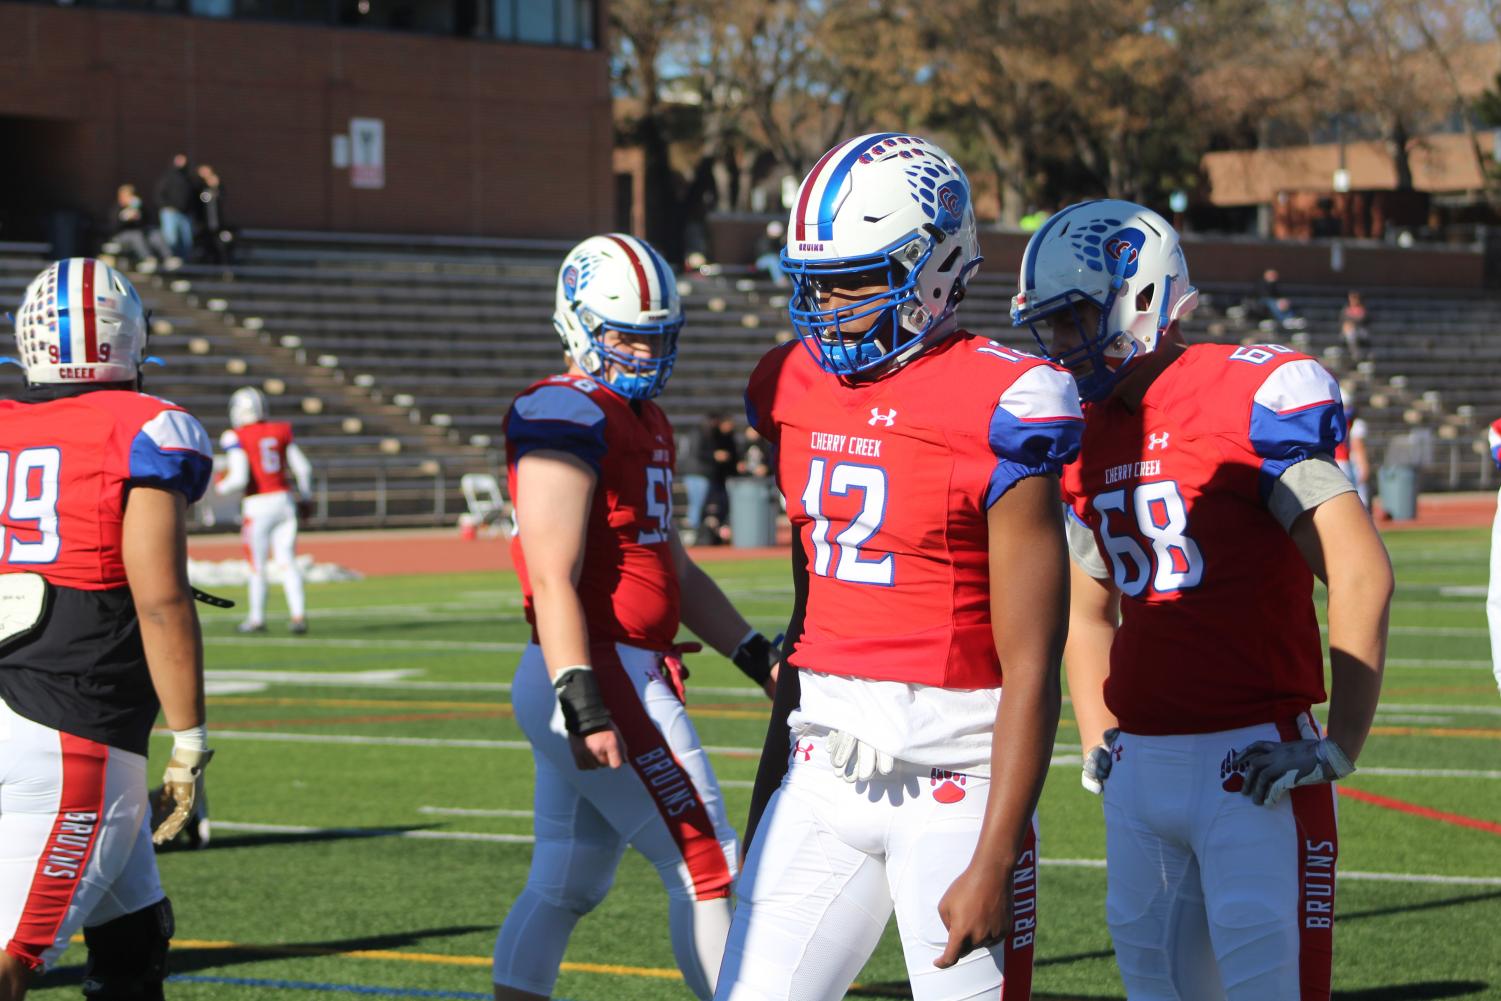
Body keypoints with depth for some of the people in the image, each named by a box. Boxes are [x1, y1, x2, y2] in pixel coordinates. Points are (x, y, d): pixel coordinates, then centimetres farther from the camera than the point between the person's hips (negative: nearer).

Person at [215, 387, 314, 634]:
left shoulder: (236, 438, -9)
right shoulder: (280, 431, 5)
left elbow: (240, 478, -15)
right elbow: (303, 468, 7)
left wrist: (222, 487, 5)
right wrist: (305, 497, 21)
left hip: (258, 504, -4)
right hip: (284, 500, 4)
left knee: (257, 565, 8)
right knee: (287, 562, 5)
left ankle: (257, 618, 17)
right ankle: (299, 615, -4)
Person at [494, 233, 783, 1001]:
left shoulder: (642, 421, 18)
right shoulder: (567, 417, -13)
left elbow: (675, 571, 24)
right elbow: (553, 580, -21)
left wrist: (758, 657, 20)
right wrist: (585, 706, -27)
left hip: (622, 675, 10)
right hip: (605, 674, -10)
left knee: (563, 887, 13)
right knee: (706, 871, -5)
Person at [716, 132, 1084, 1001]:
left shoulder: (996, 412, -13)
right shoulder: (799, 390, 8)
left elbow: (1031, 667, -14)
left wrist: (993, 863, -17)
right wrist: (771, 784, 20)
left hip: (954, 778, -6)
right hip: (824, 768, 6)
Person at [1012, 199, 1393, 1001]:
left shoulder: (1257, 400, -9)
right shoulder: (1082, 437, 13)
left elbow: (1362, 578, -12)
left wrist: (1341, 747, -14)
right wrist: (1097, 738, 14)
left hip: (1255, 761, -7)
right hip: (1143, 764, 7)